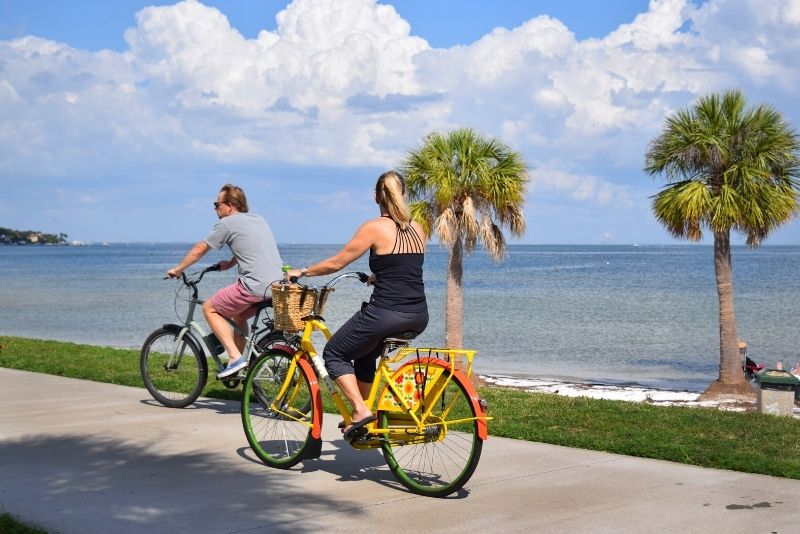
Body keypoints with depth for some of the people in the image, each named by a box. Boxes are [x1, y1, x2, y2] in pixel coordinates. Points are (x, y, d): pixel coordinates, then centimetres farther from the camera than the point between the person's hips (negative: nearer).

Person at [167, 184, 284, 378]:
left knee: (209, 308, 8)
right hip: (277, 285, 8)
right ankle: (239, 365, 27)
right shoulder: (258, 219, 20)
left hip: (254, 286, -8)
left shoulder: (227, 223, -1)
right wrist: (230, 263, 47)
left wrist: (177, 270, 20)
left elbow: (200, 249, 8)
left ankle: (235, 357, -2)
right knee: (238, 315, 29)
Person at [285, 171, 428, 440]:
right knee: (365, 352, 30)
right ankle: (361, 415, 31)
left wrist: (301, 272, 11)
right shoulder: (418, 229, 12)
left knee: (334, 354, 11)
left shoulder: (374, 228, -7)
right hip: (418, 317, 7)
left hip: (386, 314, -7)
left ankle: (361, 410, -5)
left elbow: (336, 263, -4)